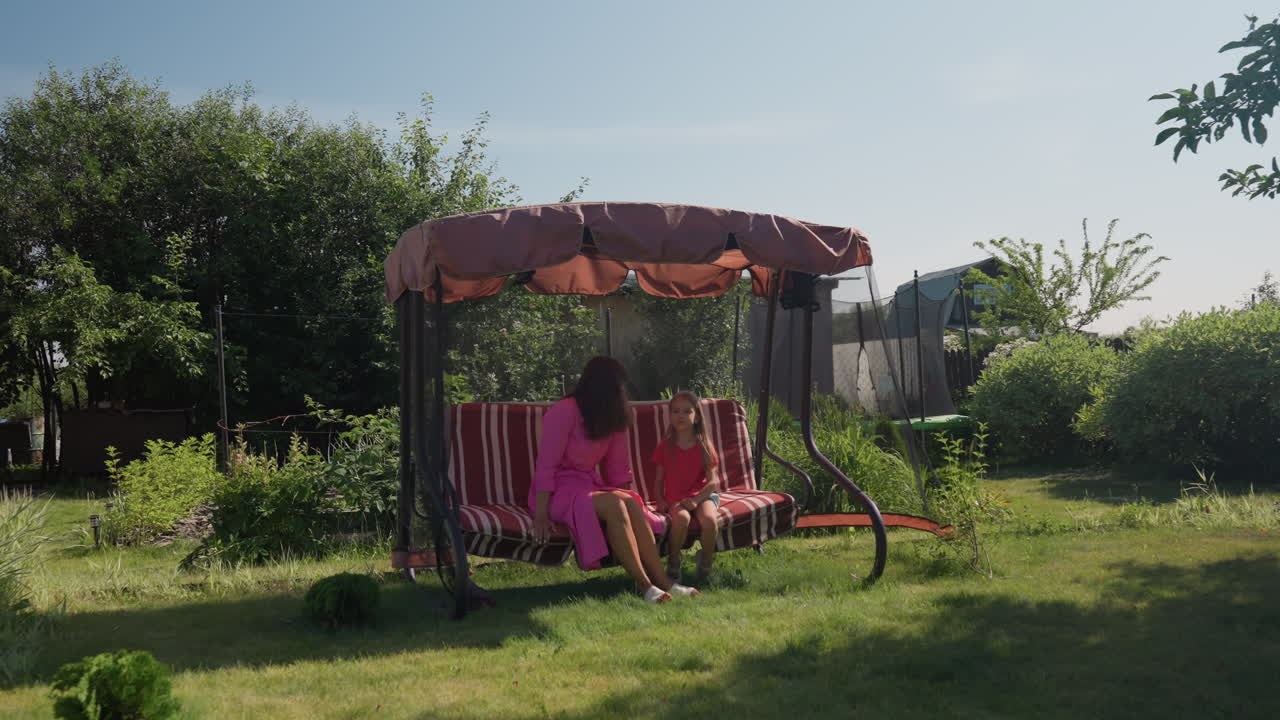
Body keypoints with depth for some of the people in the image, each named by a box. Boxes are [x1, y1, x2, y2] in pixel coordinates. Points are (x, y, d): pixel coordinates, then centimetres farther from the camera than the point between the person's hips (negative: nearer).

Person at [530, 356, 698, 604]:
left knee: (631, 504, -23)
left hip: (588, 486, 7)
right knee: (613, 505, -32)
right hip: (559, 490, -7)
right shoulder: (564, 412, -15)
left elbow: (617, 468, 14)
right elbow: (546, 465, -18)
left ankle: (661, 580, -25)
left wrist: (628, 497, 2)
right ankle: (643, 584, -30)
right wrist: (541, 514, -21)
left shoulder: (611, 418, 11)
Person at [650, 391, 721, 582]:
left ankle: (706, 560, -4)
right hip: (674, 499, 0)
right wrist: (660, 500, -8)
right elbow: (660, 479, 10)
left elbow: (712, 482, -2)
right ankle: (674, 561, -10)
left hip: (701, 495, 0)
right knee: (681, 518, -35)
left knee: (709, 519, -33)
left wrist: (696, 500, -17)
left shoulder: (703, 446, 2)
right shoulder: (665, 446, 5)